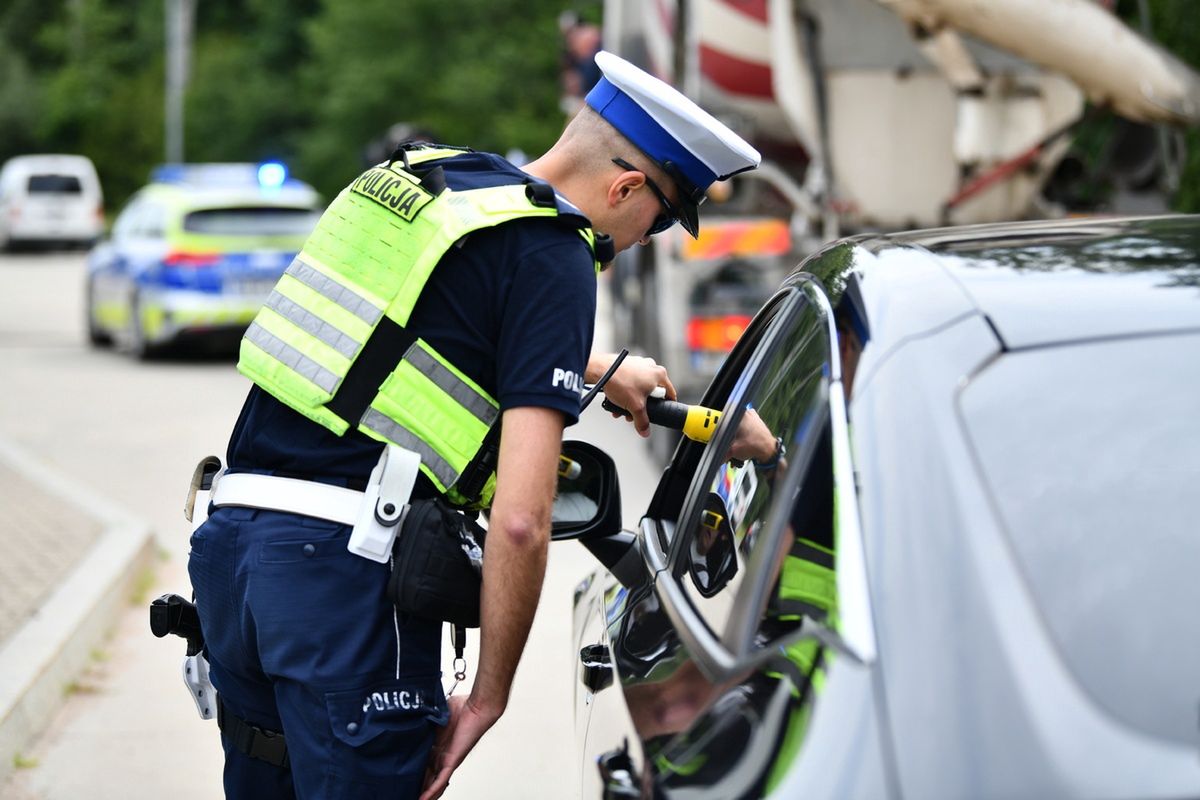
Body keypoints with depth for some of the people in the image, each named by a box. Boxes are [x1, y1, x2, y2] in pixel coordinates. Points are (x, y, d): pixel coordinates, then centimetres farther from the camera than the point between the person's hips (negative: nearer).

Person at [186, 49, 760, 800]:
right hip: (343, 563, -8)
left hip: (230, 540, 8)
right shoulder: (552, 254, -7)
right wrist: (488, 697, -4)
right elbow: (520, 520, -15)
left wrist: (600, 370, 51)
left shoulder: (414, 175, 17)